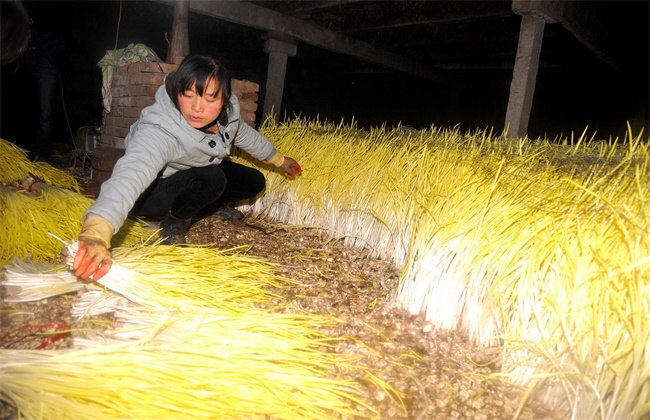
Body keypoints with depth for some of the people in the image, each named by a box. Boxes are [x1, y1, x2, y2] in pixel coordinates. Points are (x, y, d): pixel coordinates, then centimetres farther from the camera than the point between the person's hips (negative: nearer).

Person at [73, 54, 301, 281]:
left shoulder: (228, 111, -20)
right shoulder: (158, 133, -41)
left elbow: (245, 134, 3)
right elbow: (130, 174, -59)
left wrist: (279, 159, 17)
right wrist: (96, 234, -76)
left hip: (200, 177, 7)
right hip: (150, 193, -7)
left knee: (254, 182, -1)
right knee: (211, 178, -34)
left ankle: (220, 204, 28)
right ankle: (173, 224, -8)